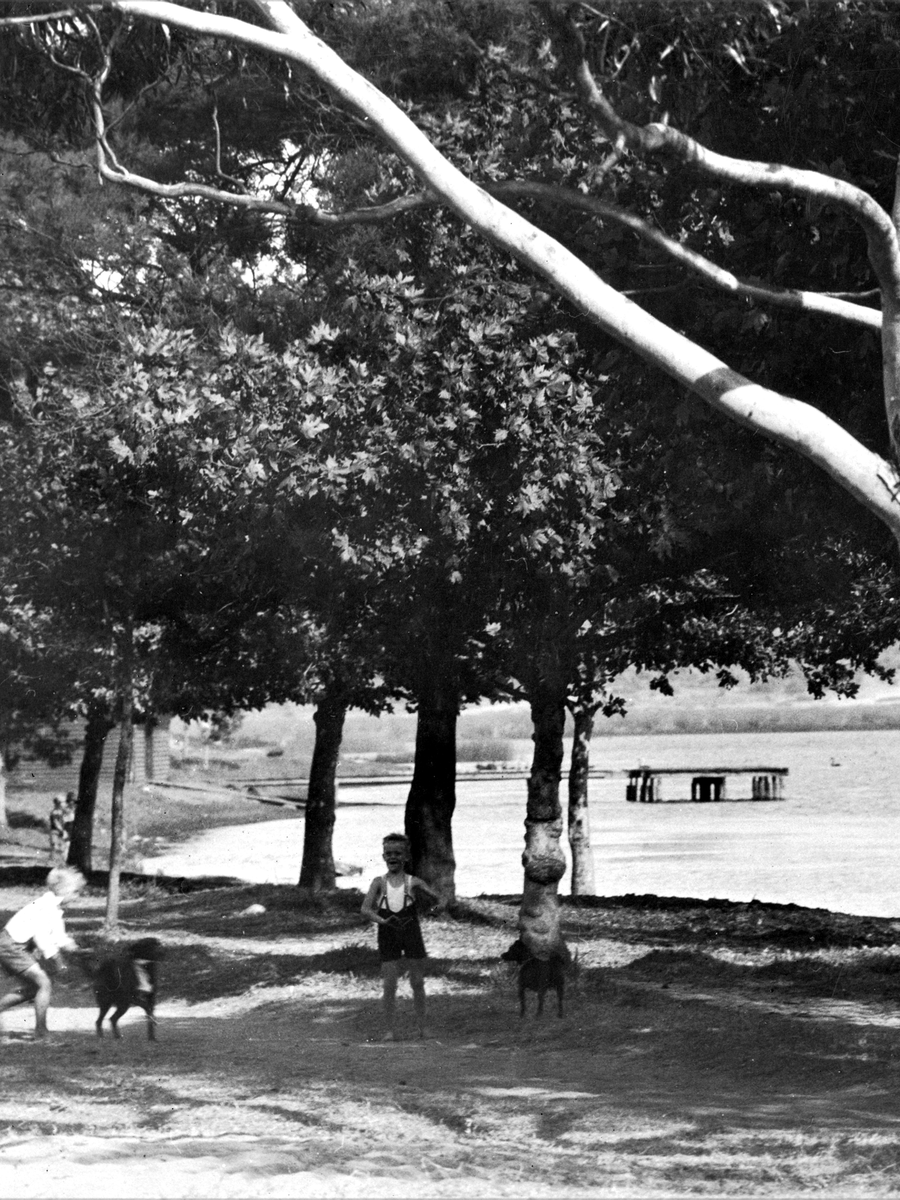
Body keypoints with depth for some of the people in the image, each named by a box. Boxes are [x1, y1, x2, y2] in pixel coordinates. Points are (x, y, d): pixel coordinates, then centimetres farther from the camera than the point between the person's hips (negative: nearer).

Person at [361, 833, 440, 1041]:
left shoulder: (413, 882, 2)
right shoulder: (379, 882, 2)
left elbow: (436, 899, -8)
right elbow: (365, 909, -7)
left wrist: (423, 891, -30)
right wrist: (381, 920, -25)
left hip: (411, 932, 0)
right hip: (388, 935, 0)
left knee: (418, 982, 6)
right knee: (389, 985, -3)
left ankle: (421, 1027, 18)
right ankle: (390, 1029, 3)